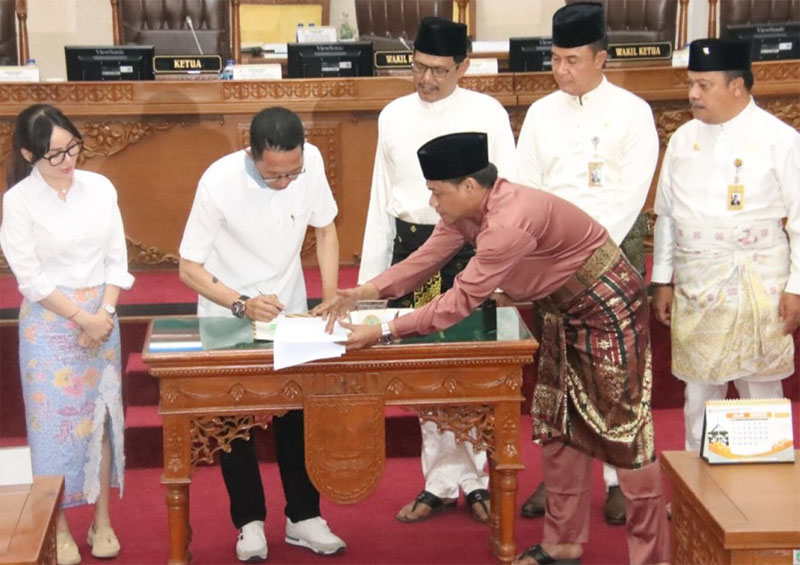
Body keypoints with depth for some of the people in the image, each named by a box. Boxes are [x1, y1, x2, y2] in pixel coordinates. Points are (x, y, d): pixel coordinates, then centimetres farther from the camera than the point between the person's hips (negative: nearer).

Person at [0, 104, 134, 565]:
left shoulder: (100, 188, 0)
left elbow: (117, 259, 3)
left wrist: (104, 313, -8)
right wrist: (82, 317, -13)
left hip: (101, 317, 3)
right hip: (50, 323, -3)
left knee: (101, 415, 9)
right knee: (55, 420, 3)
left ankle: (102, 521, 21)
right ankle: (59, 528, 16)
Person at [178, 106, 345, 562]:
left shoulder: (310, 161, -19)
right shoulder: (220, 182, -28)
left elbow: (325, 229, -1)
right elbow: (190, 268, -20)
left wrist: (332, 298, -10)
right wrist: (243, 305, -34)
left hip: (288, 310, 3)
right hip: (228, 317, -2)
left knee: (296, 417, 7)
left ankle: (303, 517, 21)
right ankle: (250, 521, 21)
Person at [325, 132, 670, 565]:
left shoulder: (510, 222, -35)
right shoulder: (467, 211, -6)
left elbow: (461, 301, -33)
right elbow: (424, 261, 0)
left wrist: (382, 333, -30)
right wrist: (364, 292, -12)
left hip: (608, 307, -10)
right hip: (566, 310, 10)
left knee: (623, 427, -4)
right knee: (559, 424, 13)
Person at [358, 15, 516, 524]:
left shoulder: (487, 114, -2)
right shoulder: (394, 116, 8)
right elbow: (381, 198, 12)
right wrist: (371, 273, 11)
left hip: (470, 249, -3)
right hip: (411, 248, 3)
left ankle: (475, 477, 16)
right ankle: (443, 479, 19)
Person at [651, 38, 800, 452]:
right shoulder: (682, 140, 7)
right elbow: (666, 215, 12)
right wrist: (662, 281, 10)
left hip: (758, 288, -4)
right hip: (695, 288, 4)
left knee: (761, 388, 5)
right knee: (698, 387, 10)